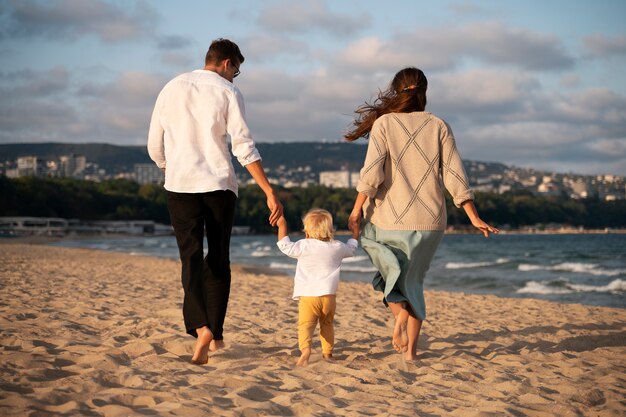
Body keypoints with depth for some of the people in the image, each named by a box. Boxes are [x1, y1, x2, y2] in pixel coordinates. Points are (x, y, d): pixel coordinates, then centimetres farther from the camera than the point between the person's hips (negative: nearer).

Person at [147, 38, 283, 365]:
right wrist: (270, 193, -8)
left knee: (191, 258, -1)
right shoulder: (228, 92, 1)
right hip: (219, 185, -1)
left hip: (180, 185, 1)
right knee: (218, 259, 11)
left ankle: (200, 327, -23)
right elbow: (244, 148, -8)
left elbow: (154, 147, 14)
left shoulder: (172, 89, 11)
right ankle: (216, 335, 12)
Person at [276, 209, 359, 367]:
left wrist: (282, 226, 9)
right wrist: (355, 234, 42)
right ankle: (327, 352, 26)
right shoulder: (337, 247, 6)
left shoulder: (304, 246, -7)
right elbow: (351, 249, 25)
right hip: (329, 294, 4)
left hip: (308, 295, -4)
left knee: (305, 324, -9)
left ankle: (305, 348, -32)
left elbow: (286, 246, 0)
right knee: (327, 324, 21)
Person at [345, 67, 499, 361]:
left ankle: (399, 315, -6)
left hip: (391, 219, -2)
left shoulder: (384, 123, -3)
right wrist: (474, 218, 5)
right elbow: (454, 175, 1)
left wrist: (357, 209, -6)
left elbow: (372, 172, -13)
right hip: (430, 220, 2)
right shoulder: (438, 127, 4)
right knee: (413, 281, 19)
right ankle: (410, 349, 15)